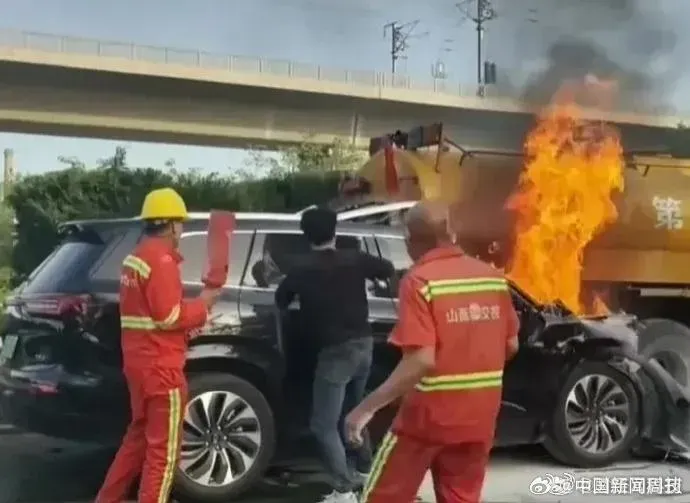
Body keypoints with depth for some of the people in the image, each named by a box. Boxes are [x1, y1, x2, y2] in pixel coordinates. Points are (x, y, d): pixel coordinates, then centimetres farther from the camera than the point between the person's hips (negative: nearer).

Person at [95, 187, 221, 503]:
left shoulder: (135, 258, 14)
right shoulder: (161, 260, -16)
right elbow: (168, 316, -21)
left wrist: (193, 310, 8)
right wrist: (203, 304, -7)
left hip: (139, 361, 10)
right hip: (160, 366, -10)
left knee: (140, 433, 22)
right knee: (164, 445, -2)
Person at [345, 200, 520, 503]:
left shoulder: (420, 281, -14)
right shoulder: (492, 277, 4)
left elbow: (421, 361, -24)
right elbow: (511, 345, 11)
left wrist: (368, 407, -21)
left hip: (429, 415, -5)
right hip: (478, 416, 6)